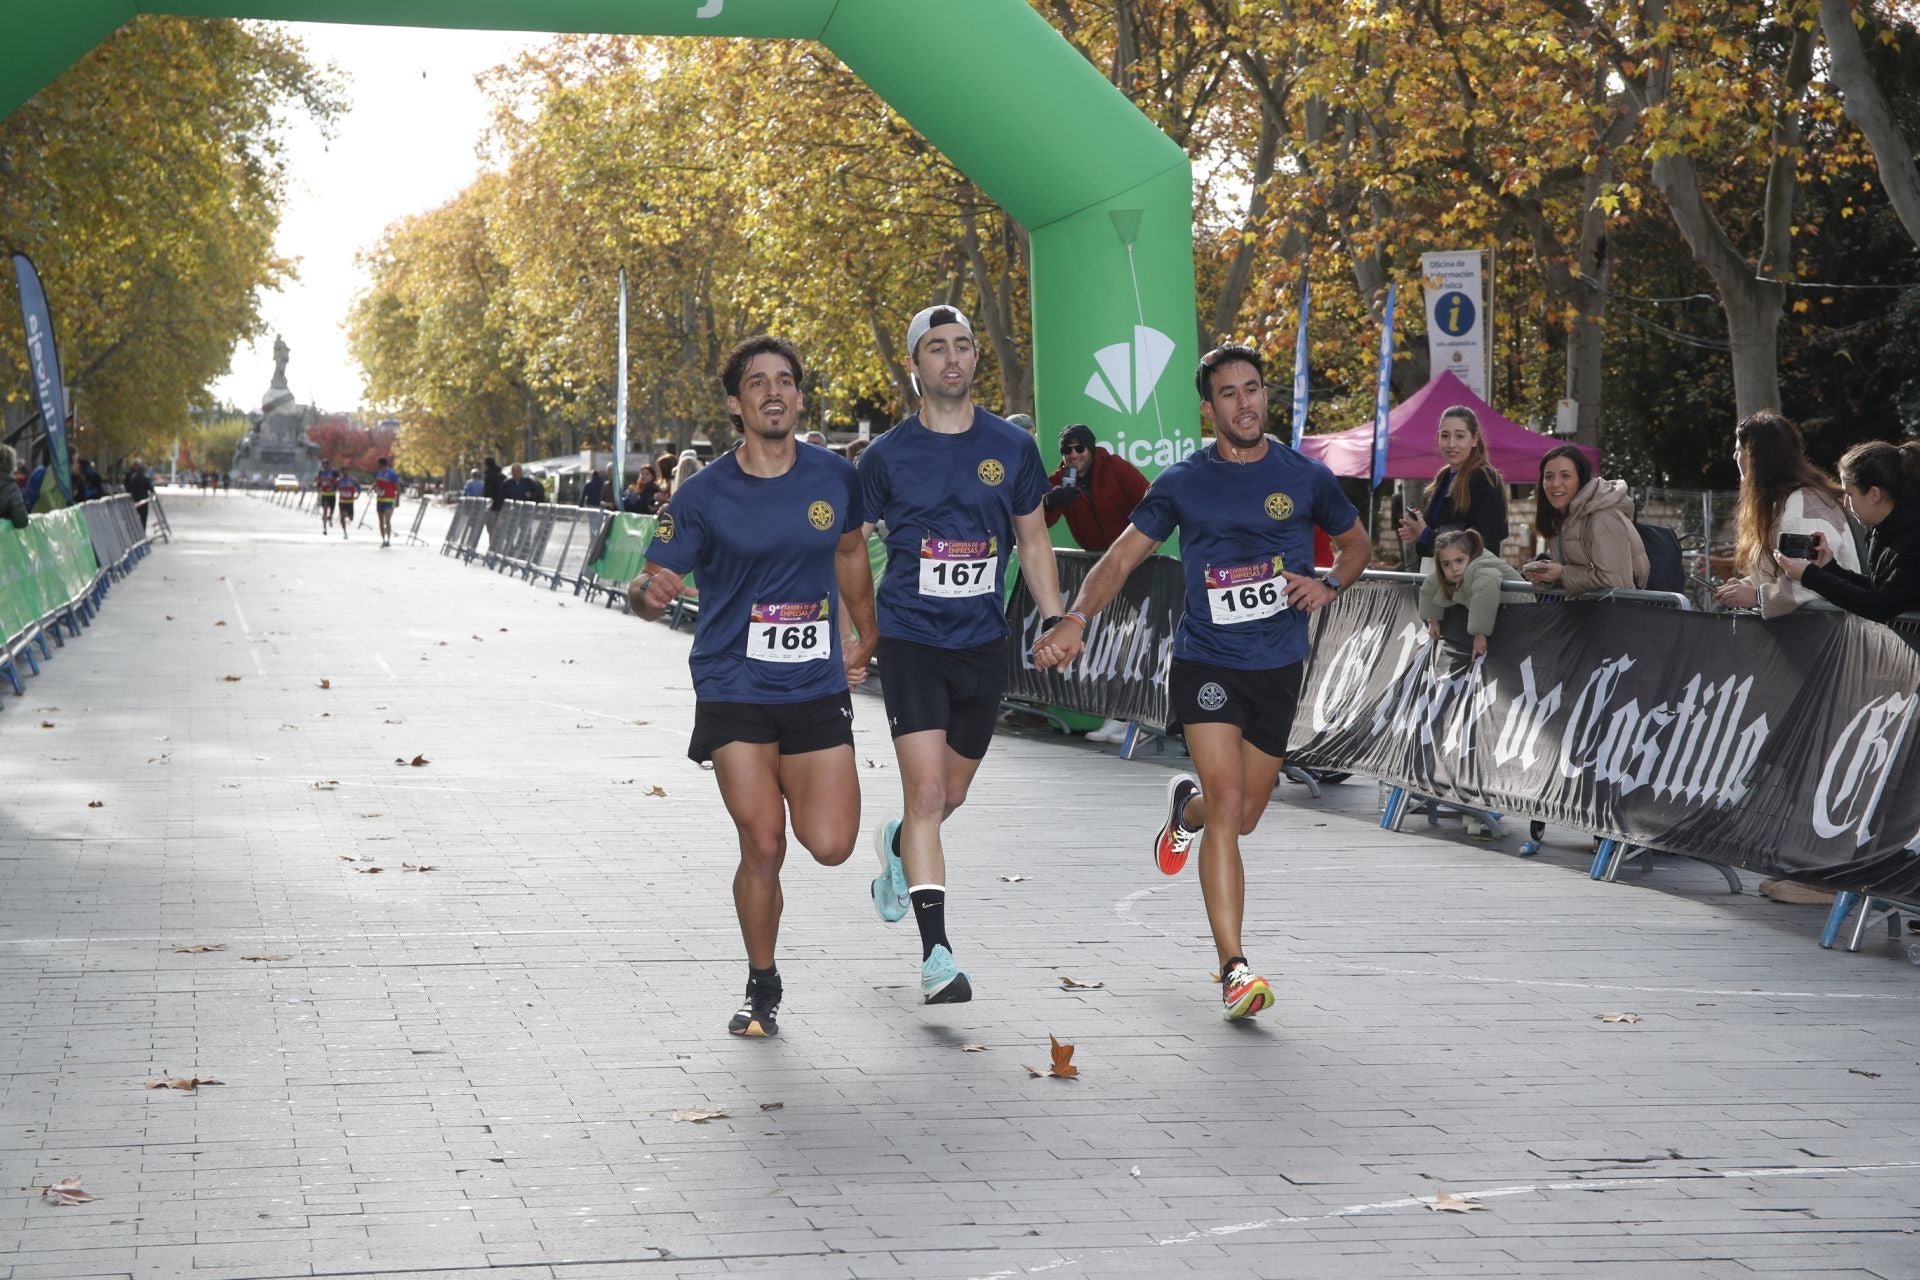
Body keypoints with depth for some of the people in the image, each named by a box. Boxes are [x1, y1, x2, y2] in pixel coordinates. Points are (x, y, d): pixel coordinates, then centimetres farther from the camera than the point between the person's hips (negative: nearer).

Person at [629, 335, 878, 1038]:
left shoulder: (834, 477, 3)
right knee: (763, 848, -10)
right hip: (734, 691, -2)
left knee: (830, 846, -7)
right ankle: (762, 990, 13)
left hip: (817, 690, 2)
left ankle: (784, 790, 30)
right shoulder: (704, 493, -6)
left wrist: (866, 638, 23)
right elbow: (649, 585, -5)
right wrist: (650, 591, -29)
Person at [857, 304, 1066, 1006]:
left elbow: (1033, 541, 14)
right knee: (926, 791, -14)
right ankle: (936, 954, -15)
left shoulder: (1012, 447, 3)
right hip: (910, 640, -3)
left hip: (983, 643, 3)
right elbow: (850, 551, 4)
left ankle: (898, 845, 52)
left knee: (951, 793, 17)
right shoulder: (886, 456, -3)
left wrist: (1055, 622, 6)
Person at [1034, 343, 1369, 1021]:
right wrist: (1076, 618, -17)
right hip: (1205, 664, -2)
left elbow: (1356, 542, 18)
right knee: (1226, 805, -17)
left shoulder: (1305, 477, 3)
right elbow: (1121, 559, 1)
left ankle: (1185, 805, 51)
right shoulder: (1183, 483, 0)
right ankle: (1234, 969, -16)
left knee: (1242, 818, 12)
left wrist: (1328, 585, -4)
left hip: (1279, 667, 3)